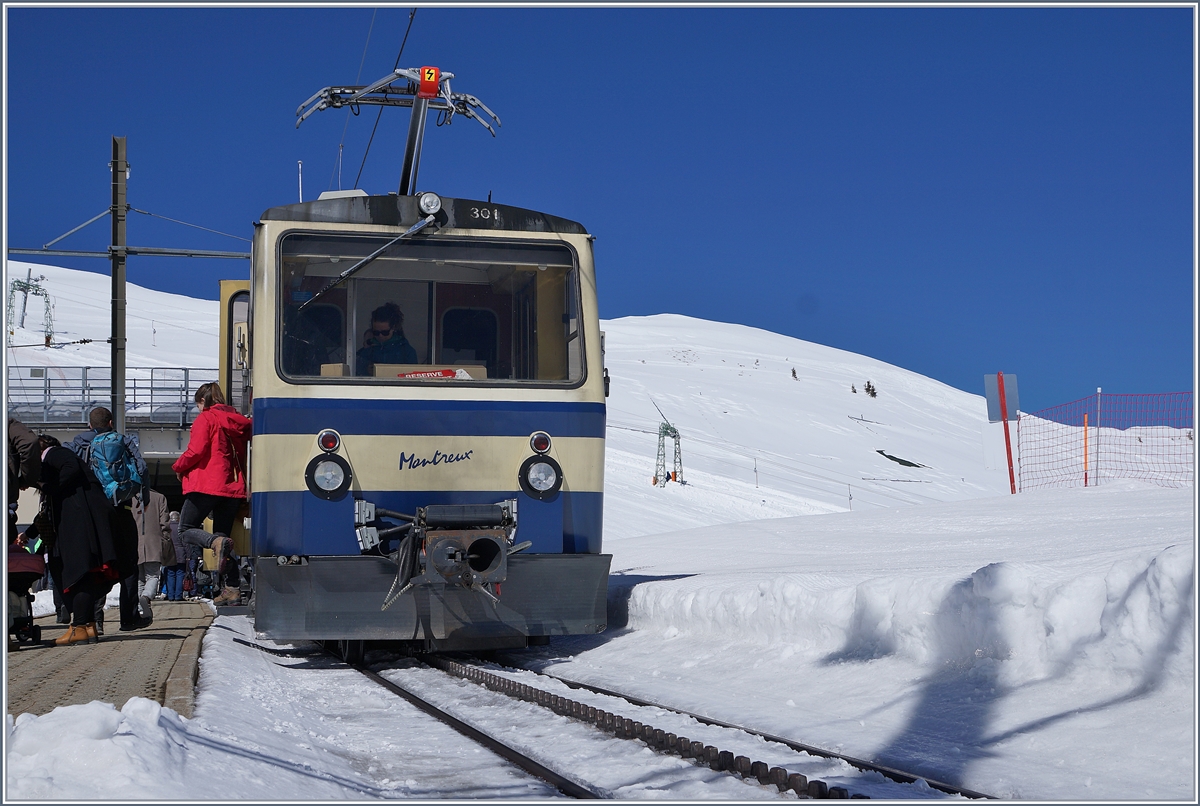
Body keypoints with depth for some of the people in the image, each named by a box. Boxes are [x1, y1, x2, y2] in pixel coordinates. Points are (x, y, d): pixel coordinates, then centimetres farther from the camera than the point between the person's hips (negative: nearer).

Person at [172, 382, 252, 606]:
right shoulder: (239, 421, 14)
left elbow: (196, 451, -12)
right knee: (222, 535, 11)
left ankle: (218, 543, -27)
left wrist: (178, 467, 3)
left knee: (186, 529, 4)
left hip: (207, 485, -6)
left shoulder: (205, 419, -4)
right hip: (233, 486, 6)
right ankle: (233, 589, 0)